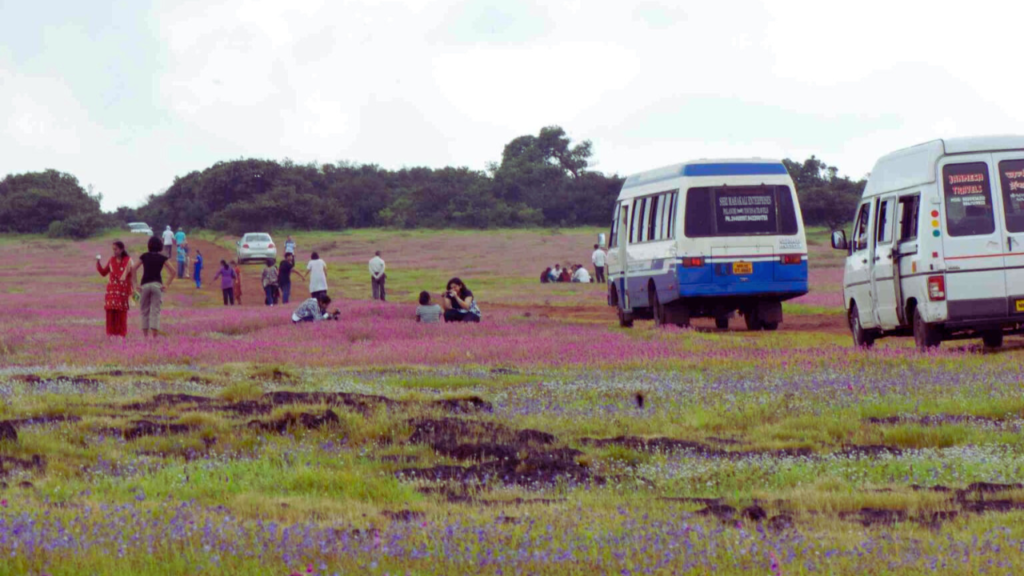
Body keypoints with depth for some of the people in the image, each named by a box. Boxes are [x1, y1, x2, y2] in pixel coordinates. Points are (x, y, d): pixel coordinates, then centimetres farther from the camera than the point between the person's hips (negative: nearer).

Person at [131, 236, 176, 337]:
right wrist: (167, 285, -1)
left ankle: (145, 335, 11)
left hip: (144, 285, 1)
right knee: (155, 312, -3)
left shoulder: (144, 256, 7)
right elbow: (172, 272, -4)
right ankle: (155, 335, -12)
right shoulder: (162, 258, 4)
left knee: (145, 311, 12)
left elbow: (133, 269, 0)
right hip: (157, 285, -1)